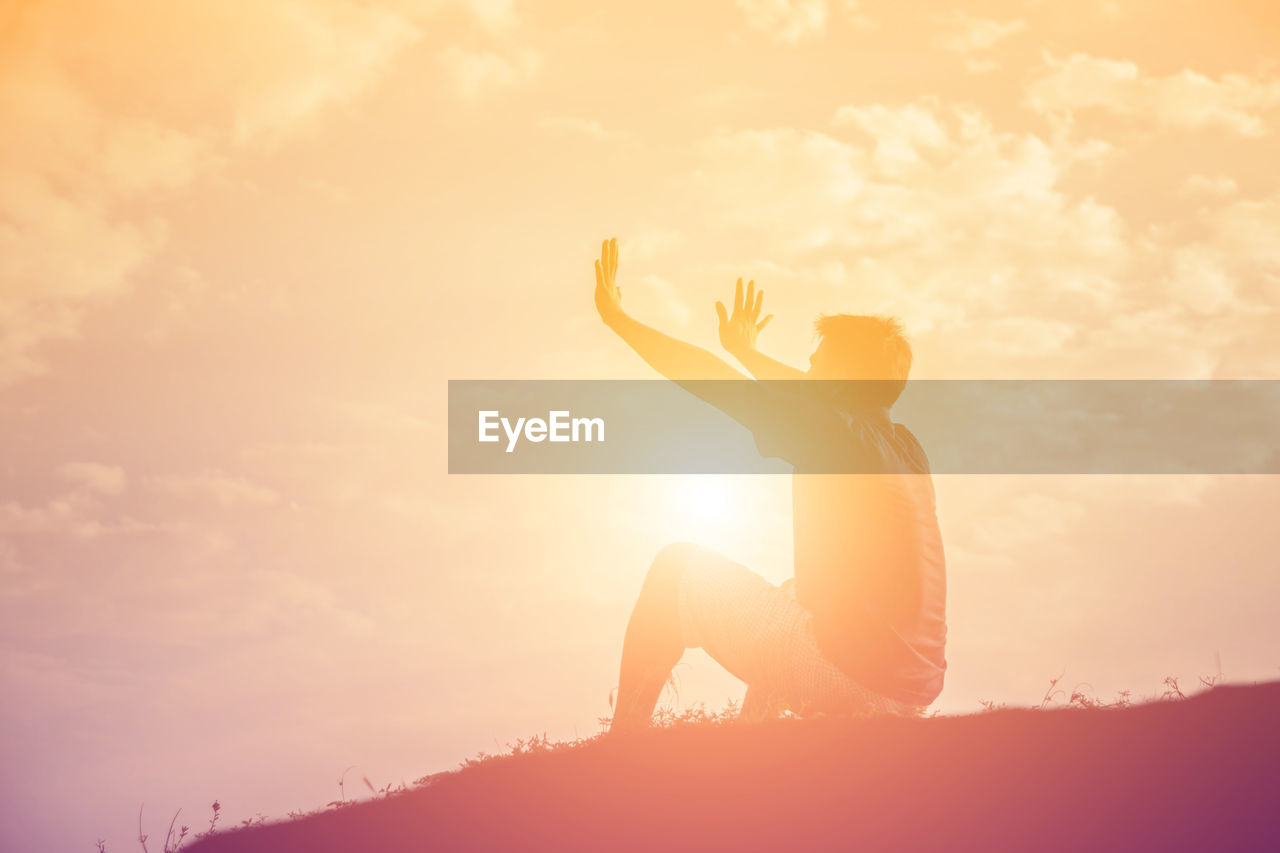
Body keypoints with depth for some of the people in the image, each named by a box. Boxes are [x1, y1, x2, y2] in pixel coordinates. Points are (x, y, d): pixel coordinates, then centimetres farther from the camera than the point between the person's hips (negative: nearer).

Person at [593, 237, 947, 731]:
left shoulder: (834, 432, -12)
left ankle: (620, 748, 14)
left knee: (677, 569, 6)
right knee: (790, 595, 36)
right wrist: (747, 352, 42)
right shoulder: (904, 446, 11)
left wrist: (618, 317, 4)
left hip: (848, 679, -8)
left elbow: (710, 378, -8)